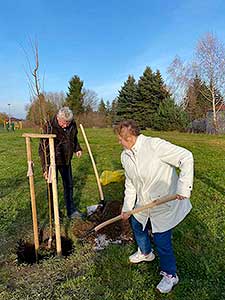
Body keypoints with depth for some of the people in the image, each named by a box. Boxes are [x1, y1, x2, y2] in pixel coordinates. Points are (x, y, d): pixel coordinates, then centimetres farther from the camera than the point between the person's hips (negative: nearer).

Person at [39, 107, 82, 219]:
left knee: (69, 185, 11)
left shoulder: (72, 125, -7)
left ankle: (71, 210, 25)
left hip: (66, 160, 5)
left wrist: (77, 148, 9)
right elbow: (43, 149, -26)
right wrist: (45, 168, -30)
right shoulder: (49, 127, -24)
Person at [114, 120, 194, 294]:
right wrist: (127, 207, 10)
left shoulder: (155, 145, -27)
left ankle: (170, 275, 30)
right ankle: (146, 253, 55)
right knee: (136, 224, 24)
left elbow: (186, 157, -26)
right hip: (143, 204, 8)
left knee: (161, 240, 1)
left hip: (165, 204, -8)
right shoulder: (125, 156, -2)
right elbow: (130, 184, 8)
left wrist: (184, 187, -31)